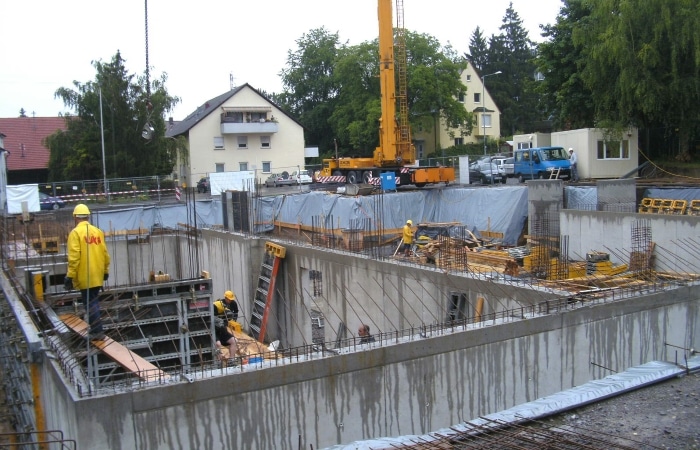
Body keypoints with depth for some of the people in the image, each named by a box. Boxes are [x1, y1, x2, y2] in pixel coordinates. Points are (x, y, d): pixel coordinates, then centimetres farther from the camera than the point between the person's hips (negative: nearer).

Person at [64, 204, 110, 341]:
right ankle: (95, 328, 26)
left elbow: (74, 257, -17)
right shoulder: (98, 231, 6)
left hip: (85, 276, -6)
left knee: (89, 303, 0)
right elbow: (105, 253, 8)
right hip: (97, 275, 6)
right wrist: (105, 270, 19)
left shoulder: (75, 233, -11)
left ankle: (97, 331, 0)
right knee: (94, 301, 18)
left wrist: (70, 276, -13)